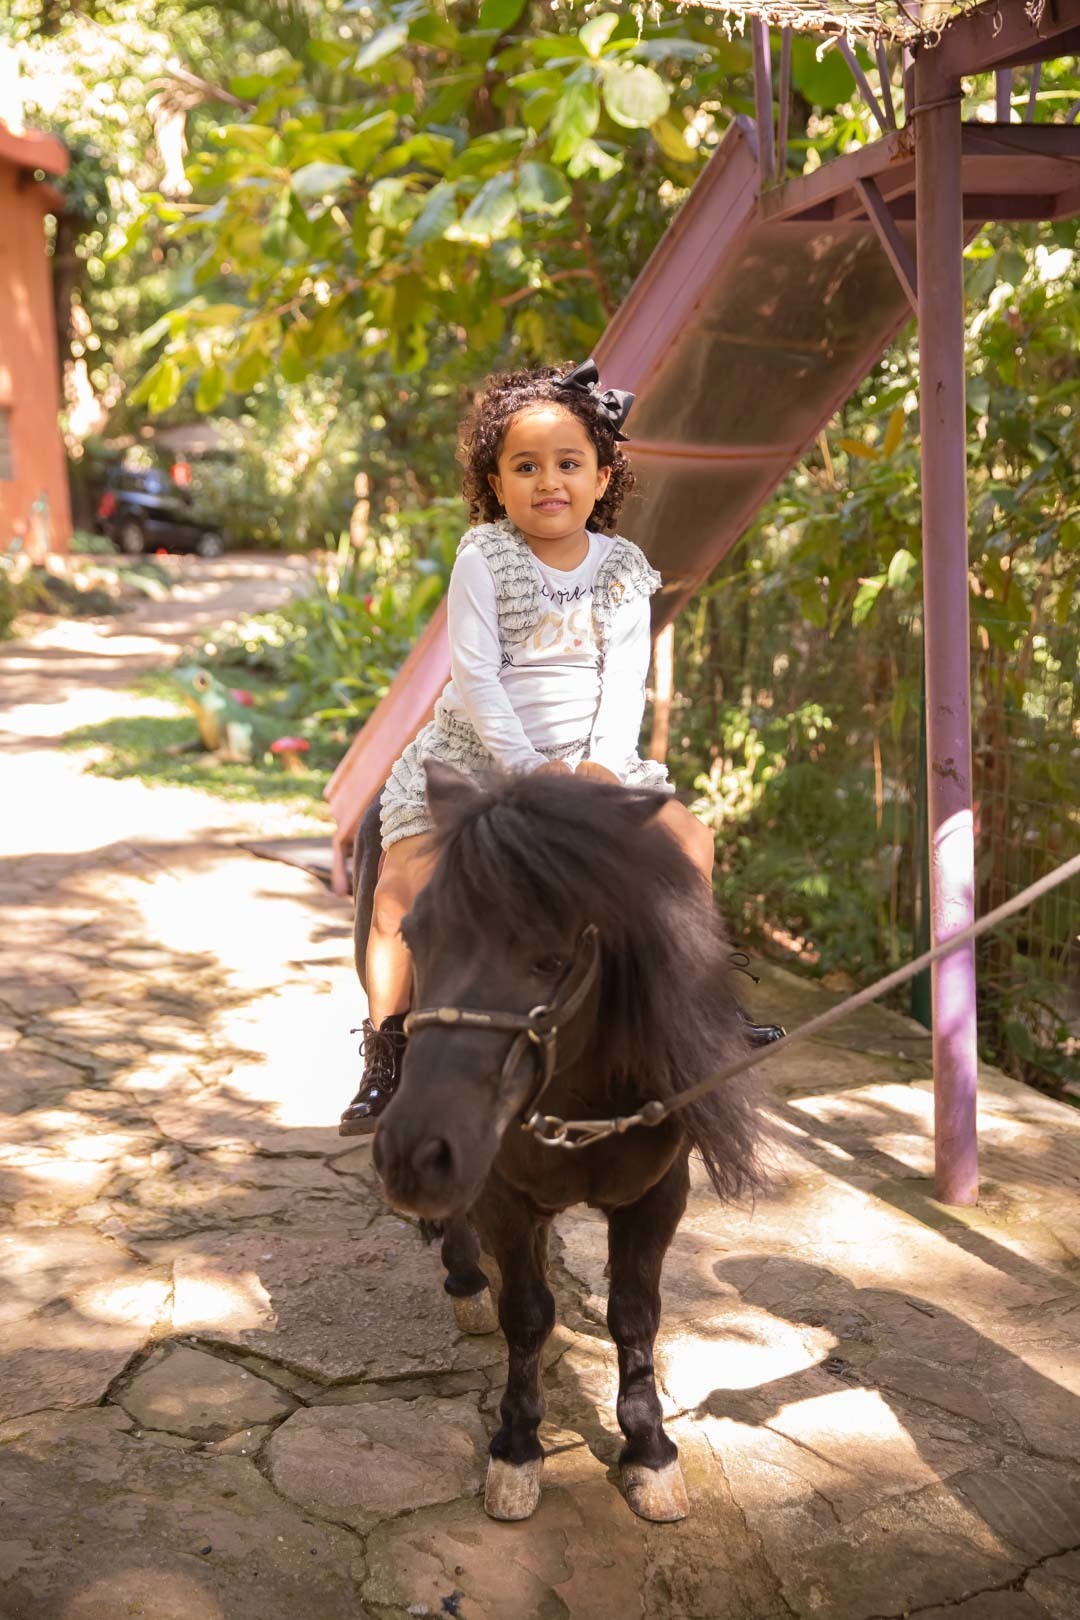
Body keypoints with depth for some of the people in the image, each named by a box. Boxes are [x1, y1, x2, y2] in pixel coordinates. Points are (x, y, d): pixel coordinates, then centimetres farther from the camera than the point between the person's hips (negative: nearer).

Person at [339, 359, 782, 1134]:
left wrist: (602, 764, -20)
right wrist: (527, 767, -22)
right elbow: (475, 674, -13)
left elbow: (625, 679, -4)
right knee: (404, 883, -19)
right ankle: (385, 1057, -10)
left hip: (588, 760, 3)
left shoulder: (622, 568, 3)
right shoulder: (483, 558, -6)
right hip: (476, 754, -3)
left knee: (690, 837, -5)